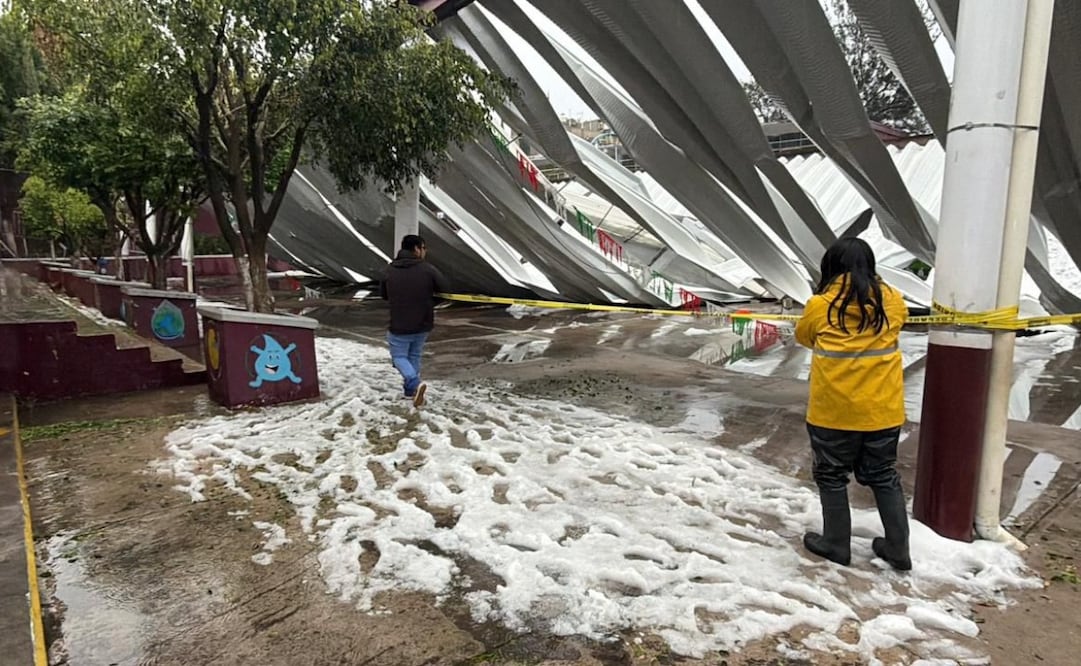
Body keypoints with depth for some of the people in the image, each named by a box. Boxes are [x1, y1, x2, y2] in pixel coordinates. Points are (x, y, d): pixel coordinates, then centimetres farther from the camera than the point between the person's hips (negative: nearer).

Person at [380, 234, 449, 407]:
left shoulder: (390, 270, -5)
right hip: (423, 325, 1)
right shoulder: (428, 269, -12)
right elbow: (445, 289, -4)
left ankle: (415, 383, -10)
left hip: (399, 326, -1)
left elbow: (384, 294, 8)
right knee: (414, 356, 20)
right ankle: (410, 389, 29)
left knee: (399, 356, 13)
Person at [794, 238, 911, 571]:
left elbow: (803, 336, 9)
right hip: (882, 410, 4)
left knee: (832, 475, 14)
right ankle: (898, 548, 28)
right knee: (884, 476, 19)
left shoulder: (820, 305, -9)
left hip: (834, 410, -4)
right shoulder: (892, 300, -1)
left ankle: (836, 544, 24)